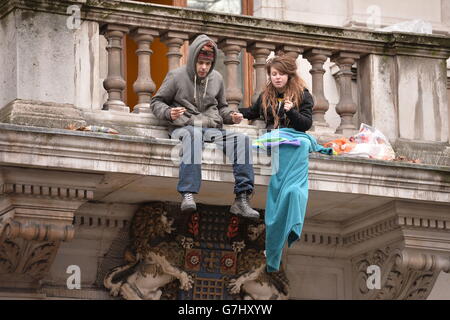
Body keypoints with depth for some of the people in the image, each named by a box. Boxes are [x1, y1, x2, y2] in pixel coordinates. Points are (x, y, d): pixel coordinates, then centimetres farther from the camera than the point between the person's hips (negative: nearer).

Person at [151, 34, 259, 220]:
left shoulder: (217, 79, 18)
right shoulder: (176, 76, 5)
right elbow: (157, 102, 9)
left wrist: (231, 116, 6)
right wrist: (169, 113, -14)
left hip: (212, 129, 4)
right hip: (184, 127, -4)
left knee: (242, 140, -24)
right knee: (193, 135, -43)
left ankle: (242, 200, -30)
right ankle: (188, 194, -54)